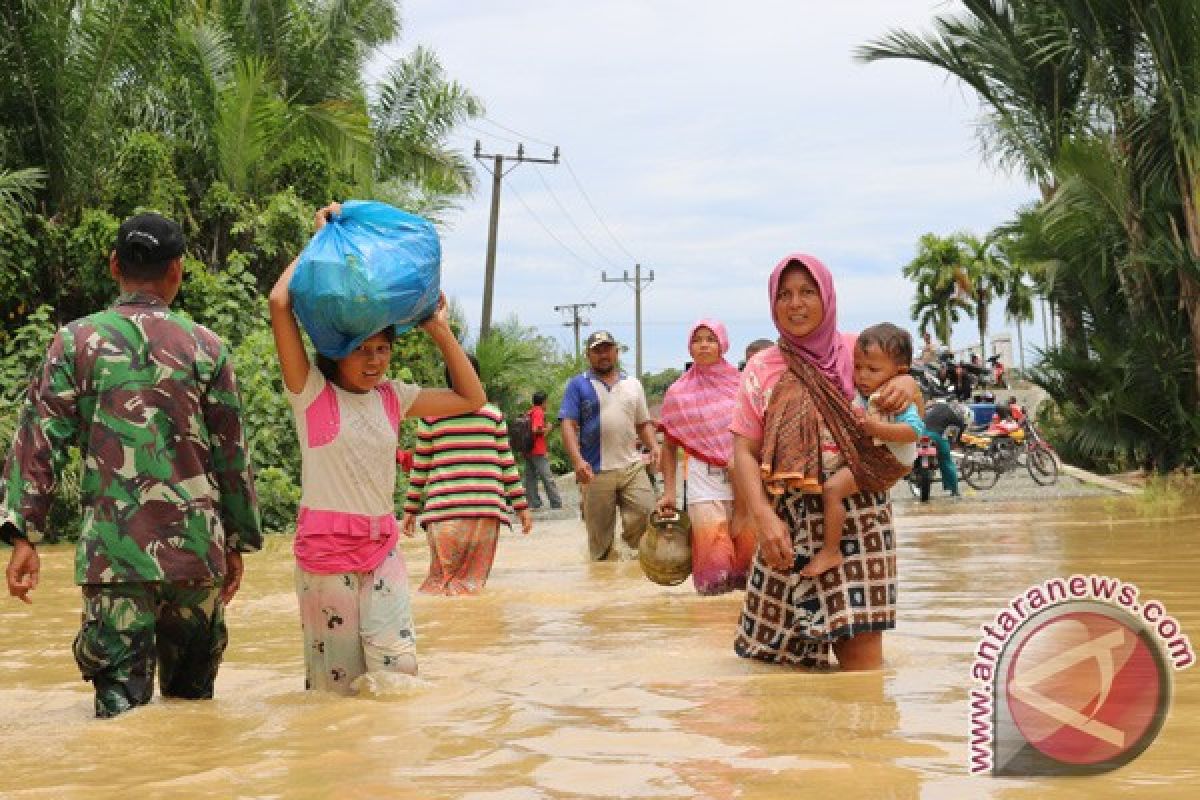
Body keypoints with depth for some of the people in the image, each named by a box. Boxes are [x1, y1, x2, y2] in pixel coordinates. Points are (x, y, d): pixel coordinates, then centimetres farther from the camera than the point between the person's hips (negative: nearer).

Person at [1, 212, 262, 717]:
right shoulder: (204, 346, 5)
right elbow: (231, 454, 7)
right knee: (191, 695, 17)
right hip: (196, 547, 1)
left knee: (121, 699, 0)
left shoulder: (76, 341, 3)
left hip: (112, 552, -1)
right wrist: (238, 542, 16)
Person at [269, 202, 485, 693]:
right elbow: (280, 303, -17)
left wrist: (441, 332, 10)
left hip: (382, 546, 4)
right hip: (325, 547, -4)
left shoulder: (393, 397, 9)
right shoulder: (310, 391, -6)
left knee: (395, 668, -5)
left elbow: (471, 399, 14)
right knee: (336, 679, 3)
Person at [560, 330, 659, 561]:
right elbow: (568, 425, -3)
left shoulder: (633, 384, 18)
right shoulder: (578, 384, 6)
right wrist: (577, 460, -17)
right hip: (596, 472, -3)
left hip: (632, 466, 3)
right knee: (601, 539, 0)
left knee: (646, 515, -13)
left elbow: (643, 423, 21)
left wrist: (654, 446, 1)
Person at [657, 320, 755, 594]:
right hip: (704, 480, -1)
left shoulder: (739, 384, 6)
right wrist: (668, 492, 0)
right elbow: (670, 446, 7)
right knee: (713, 559, -7)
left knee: (748, 547, -1)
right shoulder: (679, 393, 4)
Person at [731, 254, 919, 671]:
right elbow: (744, 452, 2)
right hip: (789, 519, 1)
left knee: (861, 649, -11)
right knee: (786, 656, 0)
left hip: (858, 516, -1)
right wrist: (764, 517, -14)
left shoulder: (858, 353, 7)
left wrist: (909, 384, -14)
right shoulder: (762, 368, 8)